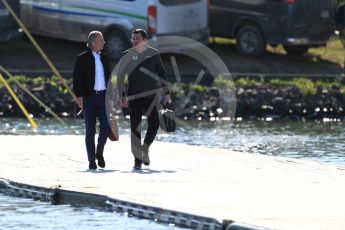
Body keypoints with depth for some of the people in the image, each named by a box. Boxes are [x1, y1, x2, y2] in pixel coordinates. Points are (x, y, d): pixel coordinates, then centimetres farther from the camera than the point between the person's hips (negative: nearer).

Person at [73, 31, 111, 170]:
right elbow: (77, 78, -6)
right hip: (89, 97, -4)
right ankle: (91, 160, 5)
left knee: (106, 126, -8)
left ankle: (99, 153, 14)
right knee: (90, 130, 0)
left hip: (103, 96, 4)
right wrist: (79, 96, -16)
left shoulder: (104, 58, 14)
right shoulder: (82, 58, -2)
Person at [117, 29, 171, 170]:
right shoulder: (127, 55, 2)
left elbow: (161, 74, 11)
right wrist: (122, 96, -5)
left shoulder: (154, 54, 5)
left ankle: (145, 149, 16)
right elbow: (120, 76, 3)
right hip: (134, 97, -1)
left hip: (151, 95, 1)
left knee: (154, 123, -9)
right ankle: (137, 160, 0)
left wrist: (166, 93, 5)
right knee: (135, 127, -3)